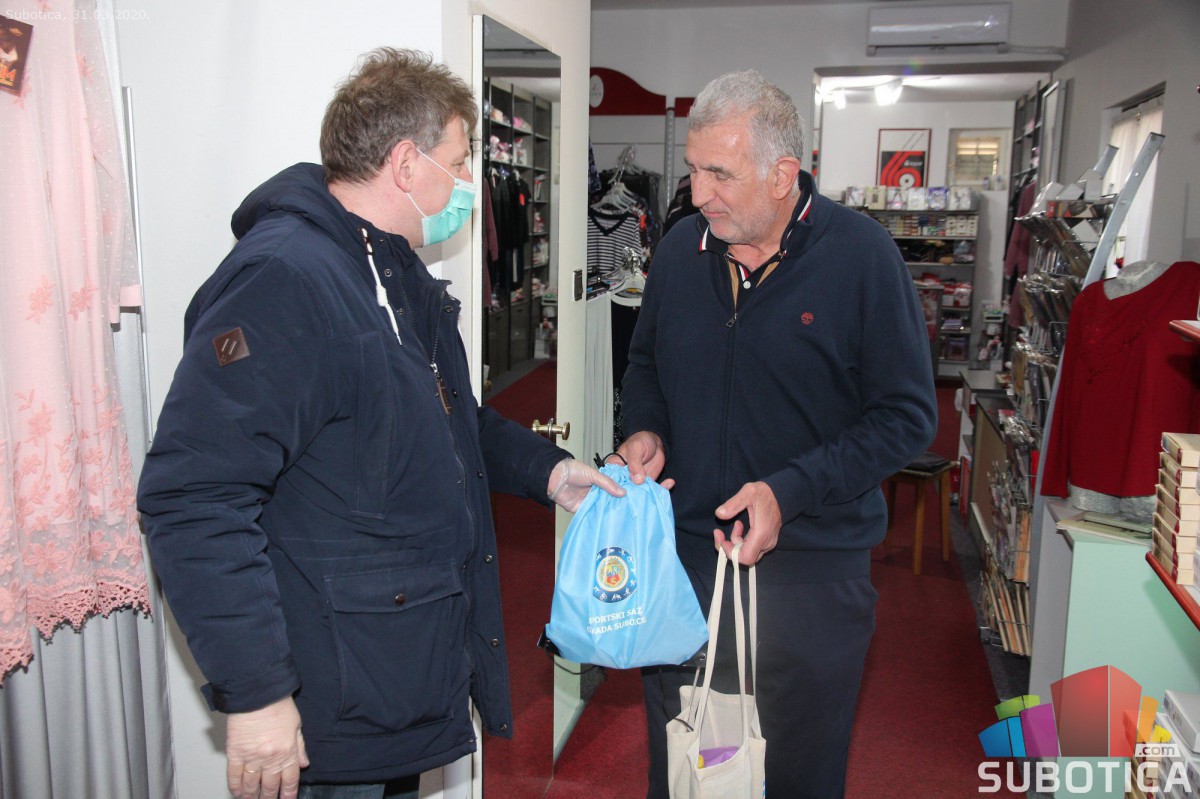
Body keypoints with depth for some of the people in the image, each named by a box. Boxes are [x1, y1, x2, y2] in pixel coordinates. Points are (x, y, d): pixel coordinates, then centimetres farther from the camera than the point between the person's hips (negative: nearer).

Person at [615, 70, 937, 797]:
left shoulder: (861, 254, -13)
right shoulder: (682, 248, 1)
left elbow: (908, 415, -11)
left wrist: (789, 490, -21)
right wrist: (645, 432, -4)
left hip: (813, 565, -3)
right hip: (684, 553, 4)